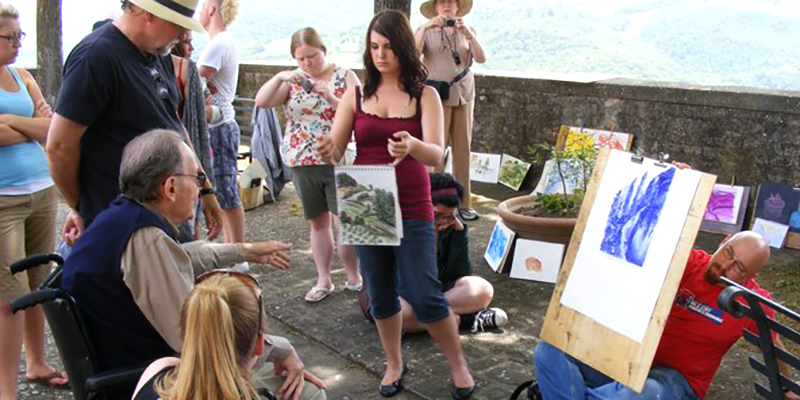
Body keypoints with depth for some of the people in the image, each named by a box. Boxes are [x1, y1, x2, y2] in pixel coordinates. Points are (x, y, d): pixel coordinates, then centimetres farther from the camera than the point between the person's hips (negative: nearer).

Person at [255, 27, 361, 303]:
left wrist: (332, 98, -22)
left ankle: (354, 278, 11)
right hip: (302, 163, 3)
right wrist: (280, 77, -21)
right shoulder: (293, 80, 6)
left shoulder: (345, 76, 0)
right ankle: (323, 280, 22)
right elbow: (261, 102, -6)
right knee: (318, 222, 11)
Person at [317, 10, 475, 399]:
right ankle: (394, 364, 34)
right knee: (380, 294, 12)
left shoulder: (424, 96, -3)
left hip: (412, 210, -2)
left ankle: (459, 366, 22)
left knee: (425, 296, -1)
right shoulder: (356, 95, 2)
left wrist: (411, 145, -37)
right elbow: (335, 152, -2)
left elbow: (436, 154, -15)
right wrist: (327, 150, -27)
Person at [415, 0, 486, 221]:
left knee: (463, 148, 3)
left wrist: (468, 34, -20)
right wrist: (425, 27, -25)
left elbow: (481, 58, -6)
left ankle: (463, 202, 9)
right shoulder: (426, 31, 3)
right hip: (437, 95, -3)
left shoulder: (468, 31, 9)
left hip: (464, 95, 3)